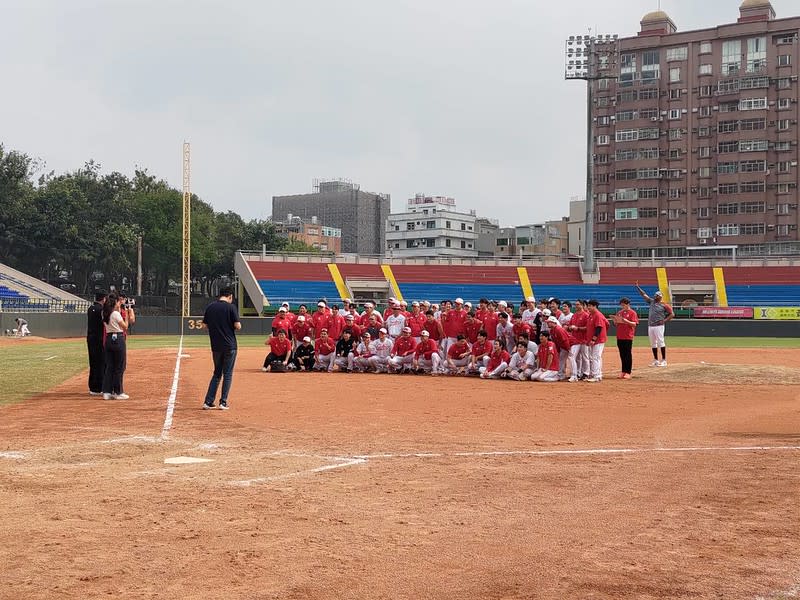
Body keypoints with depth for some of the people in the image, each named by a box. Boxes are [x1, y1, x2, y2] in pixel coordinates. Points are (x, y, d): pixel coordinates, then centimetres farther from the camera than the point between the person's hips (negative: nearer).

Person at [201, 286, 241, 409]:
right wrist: (236, 326, 10)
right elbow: (238, 326, -12)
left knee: (217, 373, 15)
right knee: (227, 374, 5)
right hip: (230, 345, -4)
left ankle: (208, 402, 10)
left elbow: (205, 326, 8)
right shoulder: (231, 307, -8)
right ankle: (223, 402, 4)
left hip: (216, 346, 4)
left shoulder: (210, 307, 5)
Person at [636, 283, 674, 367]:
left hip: (658, 326, -6)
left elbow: (672, 314, -3)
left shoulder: (664, 305, -2)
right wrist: (637, 287, 11)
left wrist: (665, 320, -12)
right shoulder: (652, 302, 14)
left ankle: (664, 360, -5)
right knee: (653, 343, 8)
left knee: (661, 342, -7)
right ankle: (656, 360, 14)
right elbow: (644, 294, 16)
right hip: (650, 326, 6)